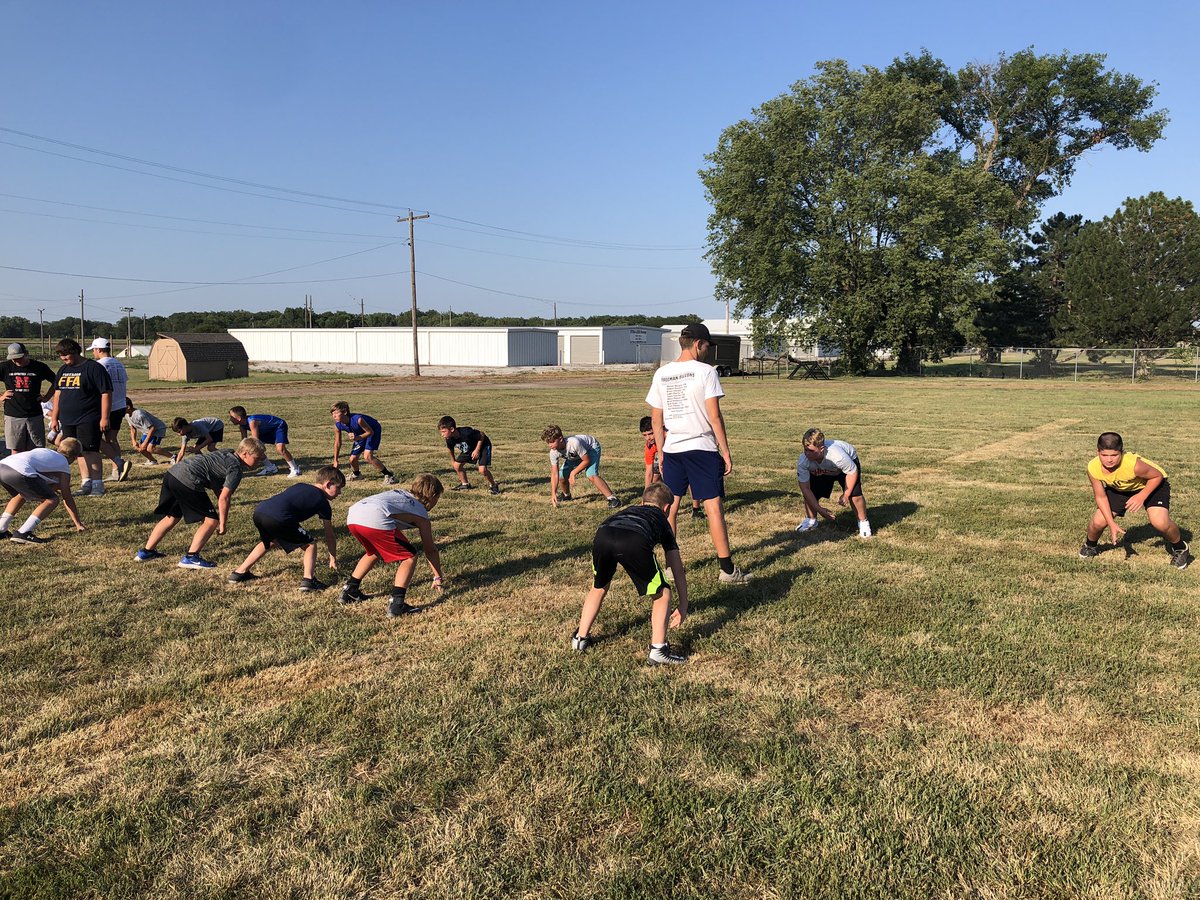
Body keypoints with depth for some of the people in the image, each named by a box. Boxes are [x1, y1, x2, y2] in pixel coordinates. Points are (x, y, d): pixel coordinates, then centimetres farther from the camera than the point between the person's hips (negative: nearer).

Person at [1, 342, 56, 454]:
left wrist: (46, 397, 5)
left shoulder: (39, 367, 0)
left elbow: (55, 382, 14)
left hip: (35, 416, 0)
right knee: (16, 452, 3)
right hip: (13, 416, 0)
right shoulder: (5, 367, 1)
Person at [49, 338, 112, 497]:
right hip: (68, 421, 7)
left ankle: (98, 485, -3)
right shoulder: (63, 370, 15)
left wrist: (104, 418, -17)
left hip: (88, 420, -7)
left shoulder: (93, 368, -9)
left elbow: (106, 393, -12)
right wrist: (54, 418, 18)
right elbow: (58, 394, 22)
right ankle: (86, 484, 16)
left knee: (91, 452, -8)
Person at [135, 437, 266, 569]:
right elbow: (223, 498, -8)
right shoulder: (236, 469, -3)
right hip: (187, 481, -10)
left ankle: (146, 552, 34)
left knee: (172, 517, 27)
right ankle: (190, 558, -1)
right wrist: (223, 524, 0)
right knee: (211, 520, 1)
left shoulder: (226, 454, 23)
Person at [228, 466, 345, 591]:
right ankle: (308, 580, -3)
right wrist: (333, 558, 28)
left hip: (259, 511, 8)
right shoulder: (322, 501, 11)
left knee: (269, 542, 37)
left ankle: (240, 572, 42)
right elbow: (329, 535, 16)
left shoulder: (299, 486, 30)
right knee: (310, 544, 10)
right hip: (277, 519, -8)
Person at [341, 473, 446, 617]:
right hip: (376, 520, -8)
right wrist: (438, 577, 36)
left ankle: (349, 591, 40)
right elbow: (430, 550, 25)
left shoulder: (401, 493, 35)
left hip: (353, 516, 8)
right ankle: (396, 604, -3)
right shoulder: (421, 514, 19)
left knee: (375, 553, 34)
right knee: (410, 556, 8)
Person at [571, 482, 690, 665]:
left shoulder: (628, 511, 45)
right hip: (635, 542, -4)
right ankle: (658, 650, 9)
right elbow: (677, 567, 37)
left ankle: (581, 638, 40)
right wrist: (683, 604, 44)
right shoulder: (661, 521, 37)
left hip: (602, 535, 4)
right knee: (662, 594, 17)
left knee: (599, 588, 32)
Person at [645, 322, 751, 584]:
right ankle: (727, 568, 3)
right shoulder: (705, 371, -8)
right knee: (713, 506, -1)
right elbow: (714, 417, -12)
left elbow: (656, 420, 9)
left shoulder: (661, 374, 6)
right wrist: (726, 452, -6)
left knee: (670, 506, 12)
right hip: (702, 448, -4)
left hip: (671, 449, 5)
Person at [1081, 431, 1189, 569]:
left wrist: (1142, 496, -31)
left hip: (1152, 485, -3)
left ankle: (1179, 547, 8)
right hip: (1119, 489, 3)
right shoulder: (1093, 468, -29)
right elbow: (1101, 496, -15)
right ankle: (1090, 545, 27)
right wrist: (1112, 523, -19)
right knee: (1098, 522, -8)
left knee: (1160, 522, -25)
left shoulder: (1133, 464, -41)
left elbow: (1158, 476, -21)